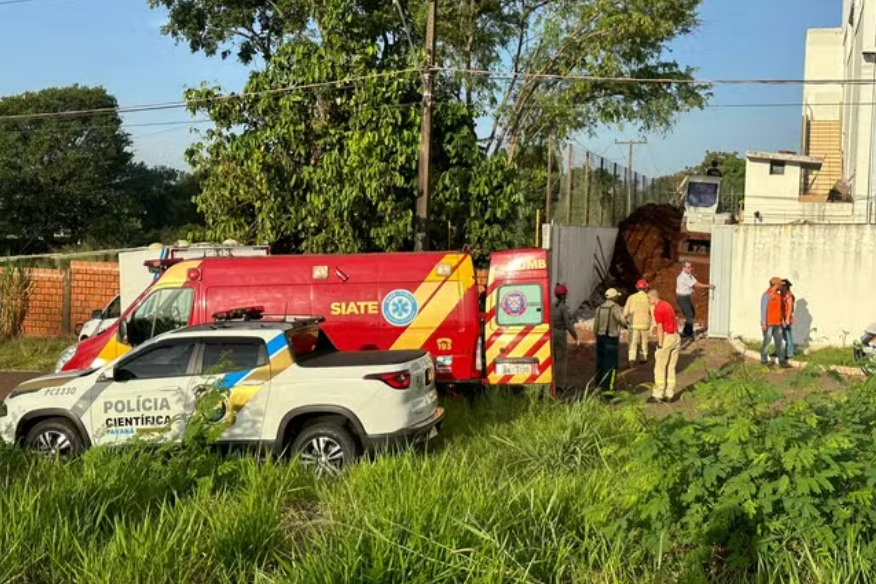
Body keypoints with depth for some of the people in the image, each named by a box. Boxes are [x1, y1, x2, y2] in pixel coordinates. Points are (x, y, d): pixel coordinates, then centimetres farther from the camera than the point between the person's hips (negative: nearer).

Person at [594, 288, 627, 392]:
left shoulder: (600, 308, 7)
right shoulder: (616, 307, -12)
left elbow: (595, 325, 10)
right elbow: (622, 320, -28)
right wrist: (625, 324, -5)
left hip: (600, 337, 6)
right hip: (611, 338, -6)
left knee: (600, 363, 13)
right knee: (610, 364, -2)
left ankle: (599, 385, 19)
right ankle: (607, 387, -3)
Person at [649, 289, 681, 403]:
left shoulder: (658, 309, -14)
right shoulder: (667, 305, 15)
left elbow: (660, 329, -17)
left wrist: (660, 345, -15)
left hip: (666, 338, -9)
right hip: (676, 337, 9)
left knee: (660, 368, -2)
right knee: (671, 368, 12)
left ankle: (657, 395, 0)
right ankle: (669, 394, 14)